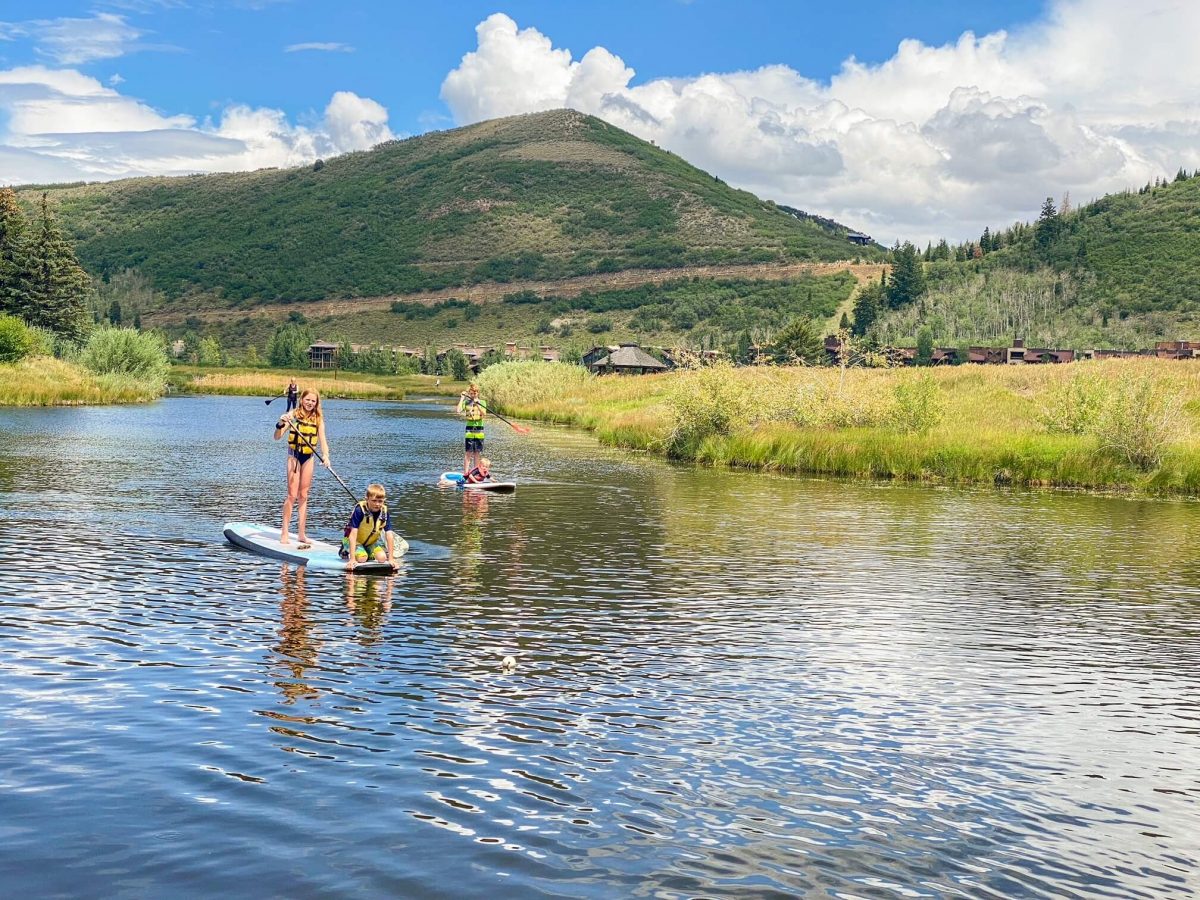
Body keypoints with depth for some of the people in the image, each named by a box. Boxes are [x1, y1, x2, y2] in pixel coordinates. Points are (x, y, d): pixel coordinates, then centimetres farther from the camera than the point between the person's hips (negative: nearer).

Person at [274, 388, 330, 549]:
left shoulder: (318, 419, 2)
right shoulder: (293, 415, -9)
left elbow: (322, 439, -5)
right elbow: (277, 437, -12)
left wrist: (325, 456, -23)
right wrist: (281, 424, -32)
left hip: (309, 458, 4)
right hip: (294, 456, -4)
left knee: (303, 496, 8)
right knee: (292, 495, -6)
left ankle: (301, 533, 12)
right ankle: (284, 532, 0)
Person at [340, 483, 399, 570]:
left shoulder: (384, 512, -16)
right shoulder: (359, 510, -28)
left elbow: (389, 536, -16)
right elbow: (353, 534, -31)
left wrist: (391, 559, -22)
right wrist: (352, 559, -38)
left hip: (371, 542, 4)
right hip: (355, 541, -4)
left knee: (382, 558, -20)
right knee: (362, 558, -27)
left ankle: (369, 554, 13)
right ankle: (346, 552, 5)